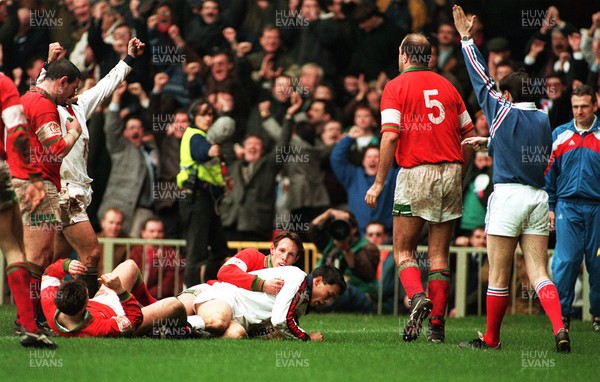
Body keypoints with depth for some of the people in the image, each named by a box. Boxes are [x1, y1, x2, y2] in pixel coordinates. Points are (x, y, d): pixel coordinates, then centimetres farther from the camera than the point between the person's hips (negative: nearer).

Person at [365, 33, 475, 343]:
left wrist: (379, 182, -7)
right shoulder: (446, 86, 14)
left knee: (403, 251, 5)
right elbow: (470, 136, 14)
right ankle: (437, 324, 2)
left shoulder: (396, 86, 1)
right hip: (450, 171, 4)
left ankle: (418, 297, -21)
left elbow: (390, 135, -11)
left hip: (415, 174, -4)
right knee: (439, 256, 7)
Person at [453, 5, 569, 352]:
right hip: (539, 197, 5)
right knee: (539, 273, 1)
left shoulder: (505, 113, -2)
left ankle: (491, 339, 10)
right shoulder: (544, 120, 13)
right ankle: (560, 328, -20)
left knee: (499, 275, 2)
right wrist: (487, 141, 42)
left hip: (509, 194, -5)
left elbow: (482, 79, 7)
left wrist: (467, 39, 16)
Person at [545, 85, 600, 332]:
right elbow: (549, 172, 11)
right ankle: (562, 314, 1)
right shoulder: (560, 135, 8)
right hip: (567, 207, 0)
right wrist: (550, 207, 7)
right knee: (565, 261, -7)